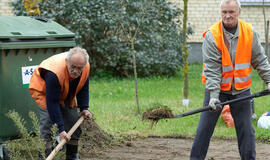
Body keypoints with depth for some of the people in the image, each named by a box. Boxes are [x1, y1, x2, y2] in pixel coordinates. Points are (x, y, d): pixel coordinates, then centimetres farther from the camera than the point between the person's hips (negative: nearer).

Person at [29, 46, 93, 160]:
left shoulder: (86, 68, -24)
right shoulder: (54, 73, -43)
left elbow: (83, 89, -2)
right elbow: (52, 103, -39)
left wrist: (84, 108, -13)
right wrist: (61, 129, -38)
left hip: (65, 94, 6)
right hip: (43, 91, -6)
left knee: (74, 122, 2)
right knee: (47, 120, -21)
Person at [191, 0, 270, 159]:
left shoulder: (250, 32, -4)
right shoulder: (212, 36, -14)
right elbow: (212, 69, -17)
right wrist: (213, 95, -23)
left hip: (241, 89, 2)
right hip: (217, 88, -2)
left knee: (246, 128, 4)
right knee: (205, 127, 0)